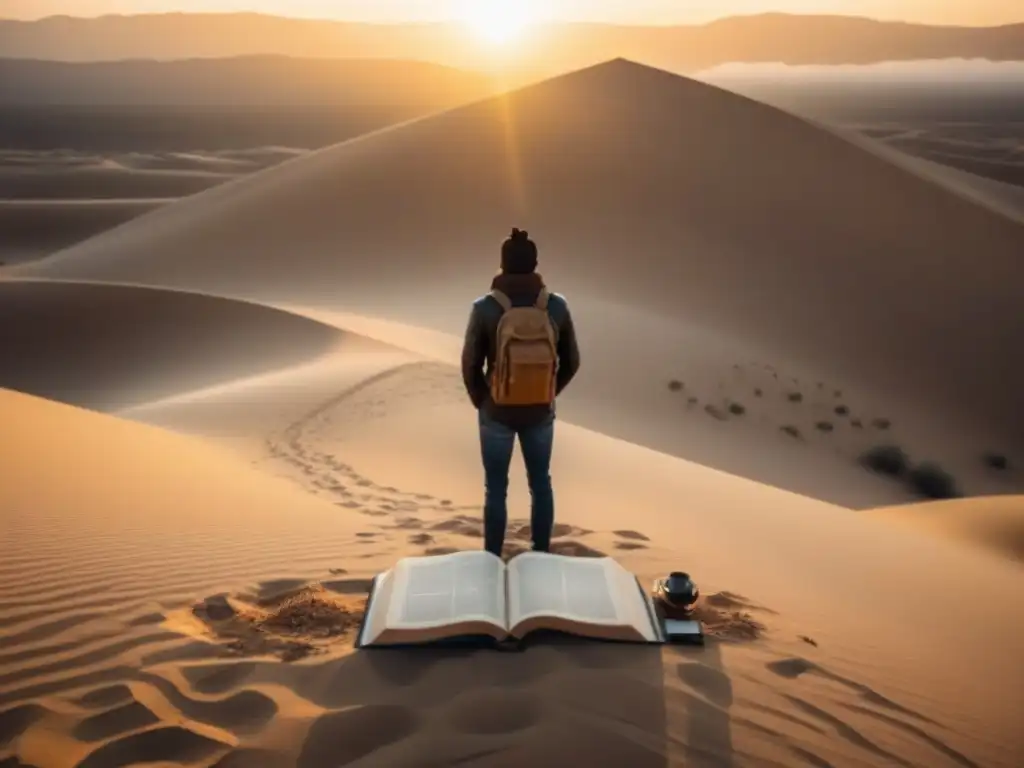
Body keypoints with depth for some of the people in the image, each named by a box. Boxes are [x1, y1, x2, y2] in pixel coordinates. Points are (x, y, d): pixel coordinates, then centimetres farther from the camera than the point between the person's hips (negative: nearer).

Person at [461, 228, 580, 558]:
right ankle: (541, 555, 28)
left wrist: (481, 401, 9)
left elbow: (470, 365, -8)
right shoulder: (557, 306, -9)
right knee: (540, 483, 17)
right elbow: (571, 362, 0)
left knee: (496, 489, 10)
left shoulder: (485, 308, -15)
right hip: (540, 413, 2)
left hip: (497, 413, -2)